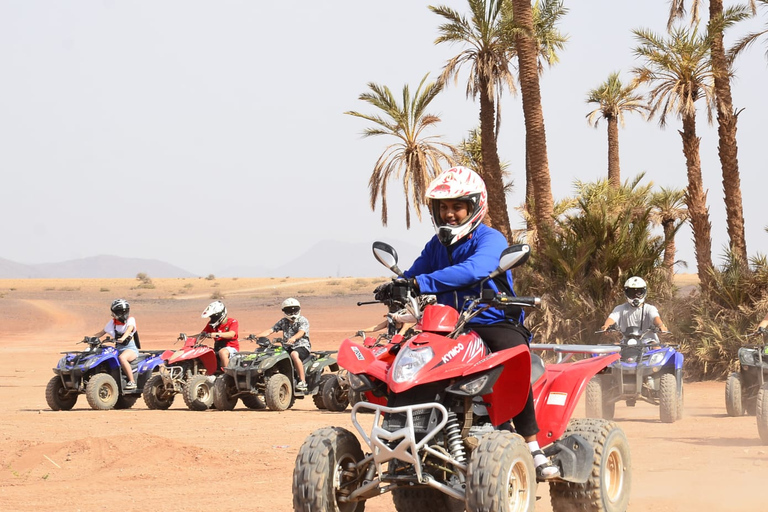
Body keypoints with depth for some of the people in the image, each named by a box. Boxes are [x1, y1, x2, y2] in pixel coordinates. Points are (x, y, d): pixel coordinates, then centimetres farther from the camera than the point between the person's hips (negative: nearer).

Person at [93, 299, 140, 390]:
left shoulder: (130, 320, -4)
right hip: (118, 348, 6)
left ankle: (132, 382, -31)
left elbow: (129, 329, -24)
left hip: (130, 348, -6)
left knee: (121, 358, -39)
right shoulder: (112, 322, 13)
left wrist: (123, 338, -45)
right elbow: (102, 333, 16)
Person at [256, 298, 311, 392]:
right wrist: (256, 336, -8)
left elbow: (301, 332, -21)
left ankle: (302, 382, -37)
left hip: (302, 346, -5)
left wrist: (293, 338, -44)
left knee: (294, 354, -39)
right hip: (288, 347, 5)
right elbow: (270, 330, 8)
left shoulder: (303, 321, -1)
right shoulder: (283, 322, 14)